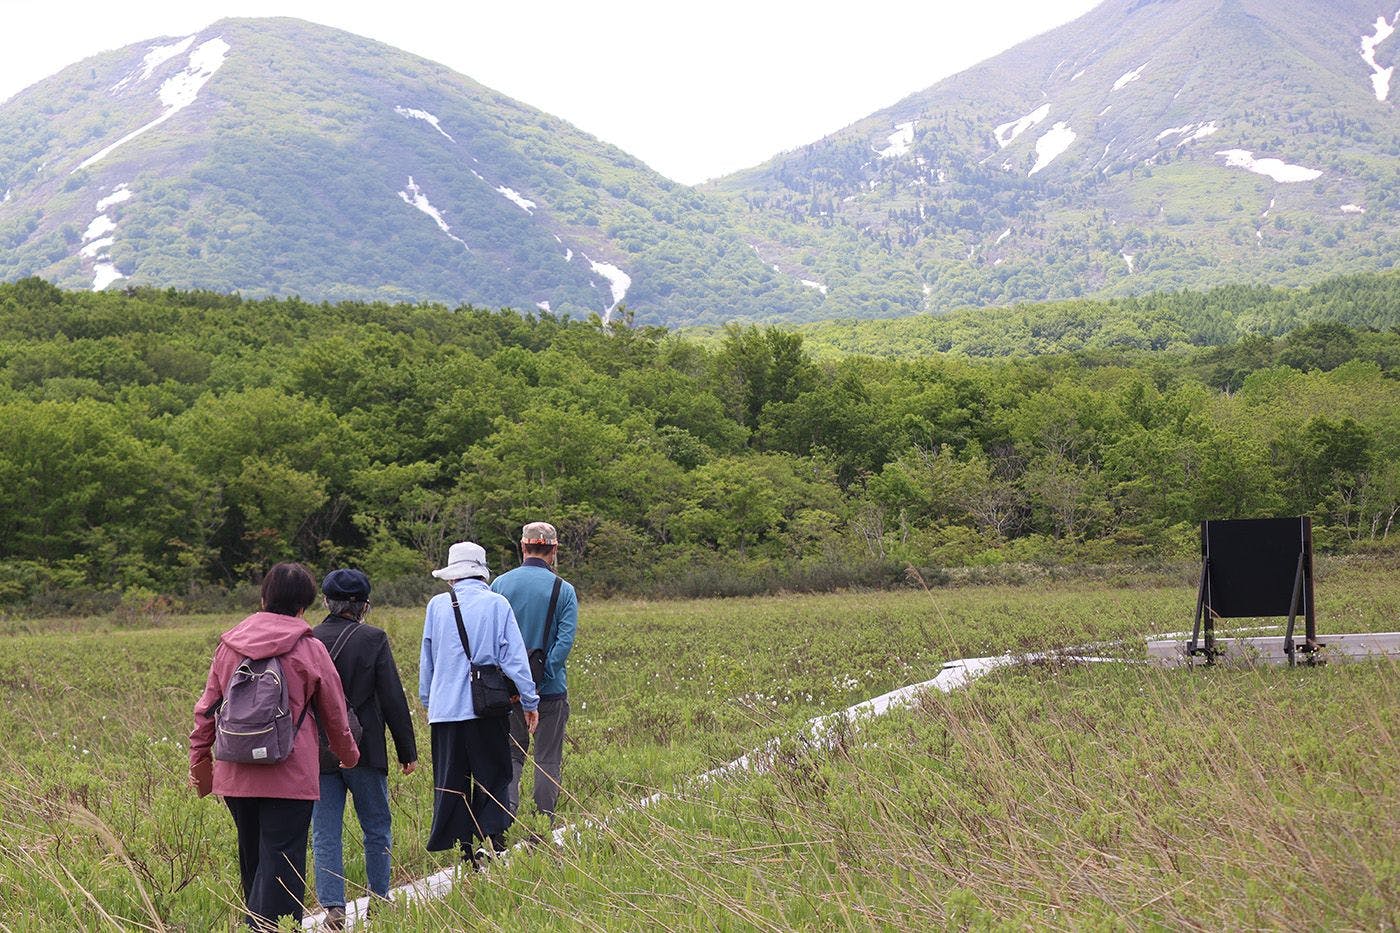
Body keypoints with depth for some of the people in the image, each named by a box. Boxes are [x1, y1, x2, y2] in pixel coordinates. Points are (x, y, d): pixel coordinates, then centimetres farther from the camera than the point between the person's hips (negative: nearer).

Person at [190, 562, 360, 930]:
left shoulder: (229, 644, 6)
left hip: (236, 774, 4)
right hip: (290, 775, -4)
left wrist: (199, 759, 20)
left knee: (251, 861, 17)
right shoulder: (310, 650, -3)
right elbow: (335, 716, 5)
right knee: (282, 862, -3)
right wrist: (349, 756, 22)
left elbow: (207, 708, 10)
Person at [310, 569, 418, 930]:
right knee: (376, 829, 13)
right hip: (364, 751, -2)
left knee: (325, 834, 5)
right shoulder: (373, 639, -8)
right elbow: (393, 699, -7)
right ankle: (379, 903, 18)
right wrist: (407, 751, 2)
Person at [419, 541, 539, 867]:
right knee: (492, 776, 9)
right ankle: (493, 838, -4)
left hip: (445, 707, 2)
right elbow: (514, 657, -4)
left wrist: (427, 702, 24)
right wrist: (529, 701, 3)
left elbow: (427, 660, 13)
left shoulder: (437, 605, 4)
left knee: (450, 781, 9)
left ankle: (464, 847, 8)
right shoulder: (497, 604, -3)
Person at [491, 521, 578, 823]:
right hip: (550, 687, -2)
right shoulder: (564, 590, -6)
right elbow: (565, 642, -15)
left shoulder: (499, 584, 0)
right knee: (548, 760, 8)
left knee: (511, 753, 14)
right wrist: (542, 675, -11)